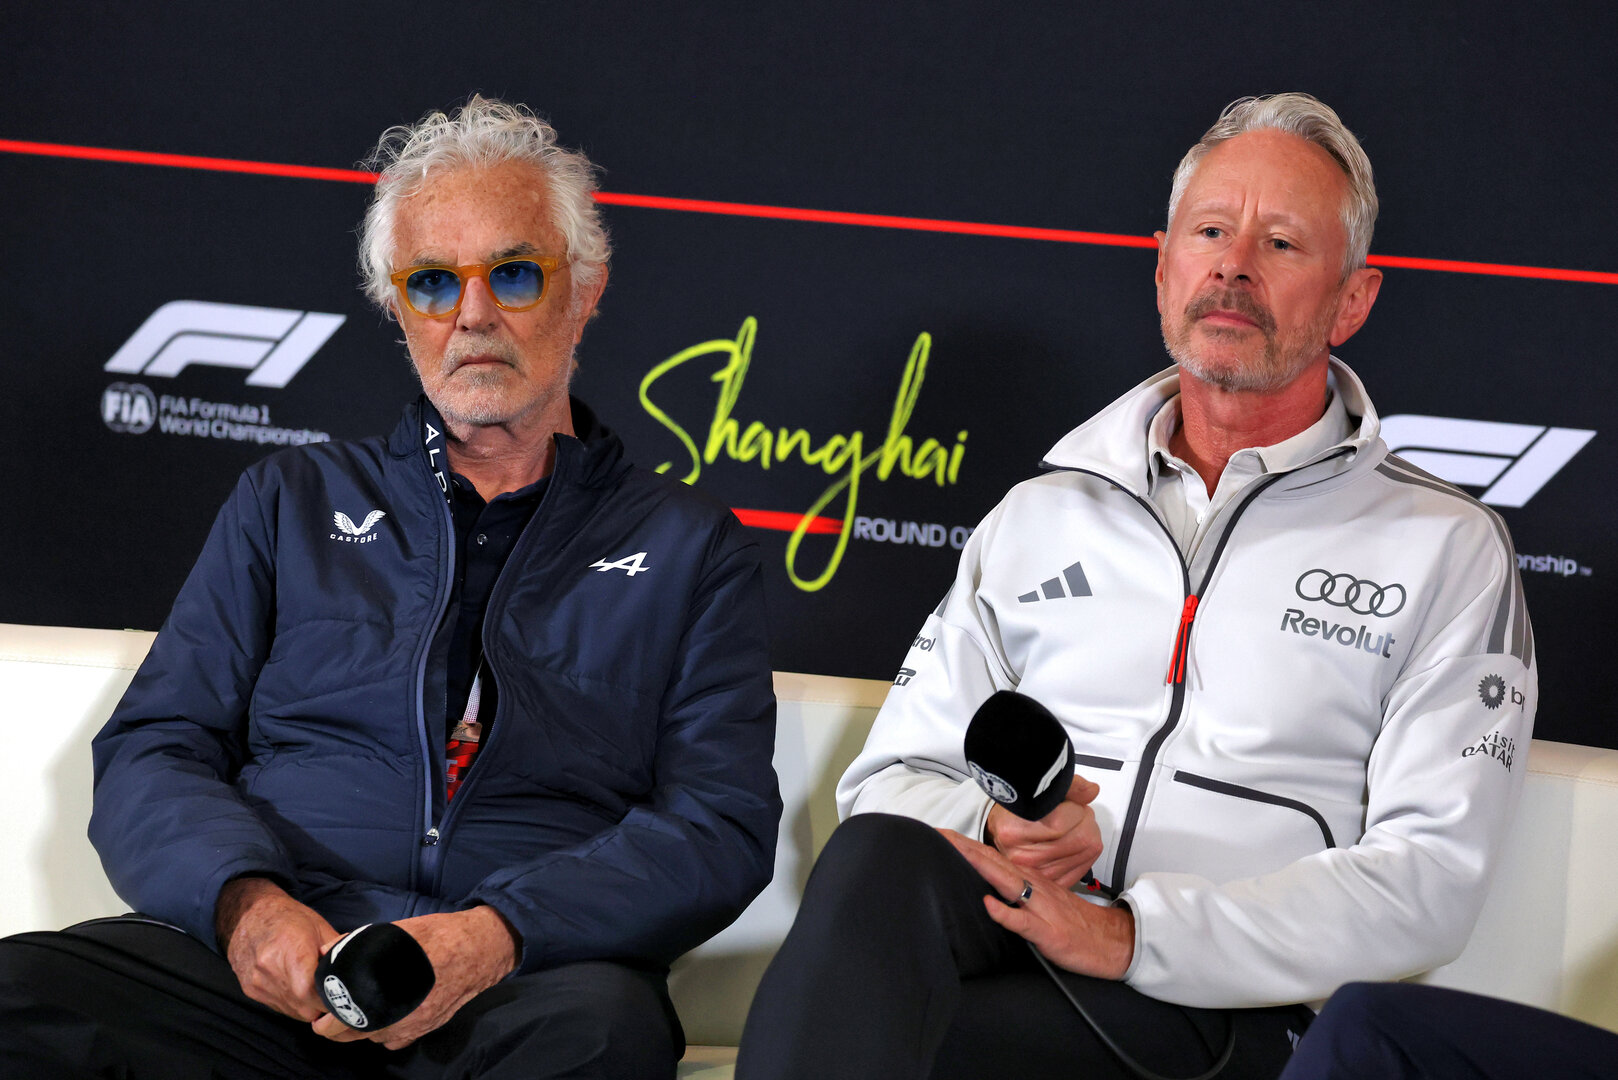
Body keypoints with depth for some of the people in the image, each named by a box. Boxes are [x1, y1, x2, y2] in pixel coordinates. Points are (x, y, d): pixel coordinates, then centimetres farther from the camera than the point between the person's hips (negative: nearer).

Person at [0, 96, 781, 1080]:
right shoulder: (292, 505, 22)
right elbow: (151, 751, 13)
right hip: (265, 977, 2)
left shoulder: (690, 548, 15)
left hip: (525, 994, -1)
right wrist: (244, 898, -12)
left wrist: (498, 935, -16)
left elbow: (722, 824, 3)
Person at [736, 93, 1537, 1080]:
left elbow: (1429, 884, -2)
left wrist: (1133, 934, -14)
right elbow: (894, 775, 19)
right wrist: (990, 828, -8)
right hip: (1005, 920, 4)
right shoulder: (1040, 516, 22)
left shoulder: (1445, 547, 9)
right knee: (880, 857, -34)